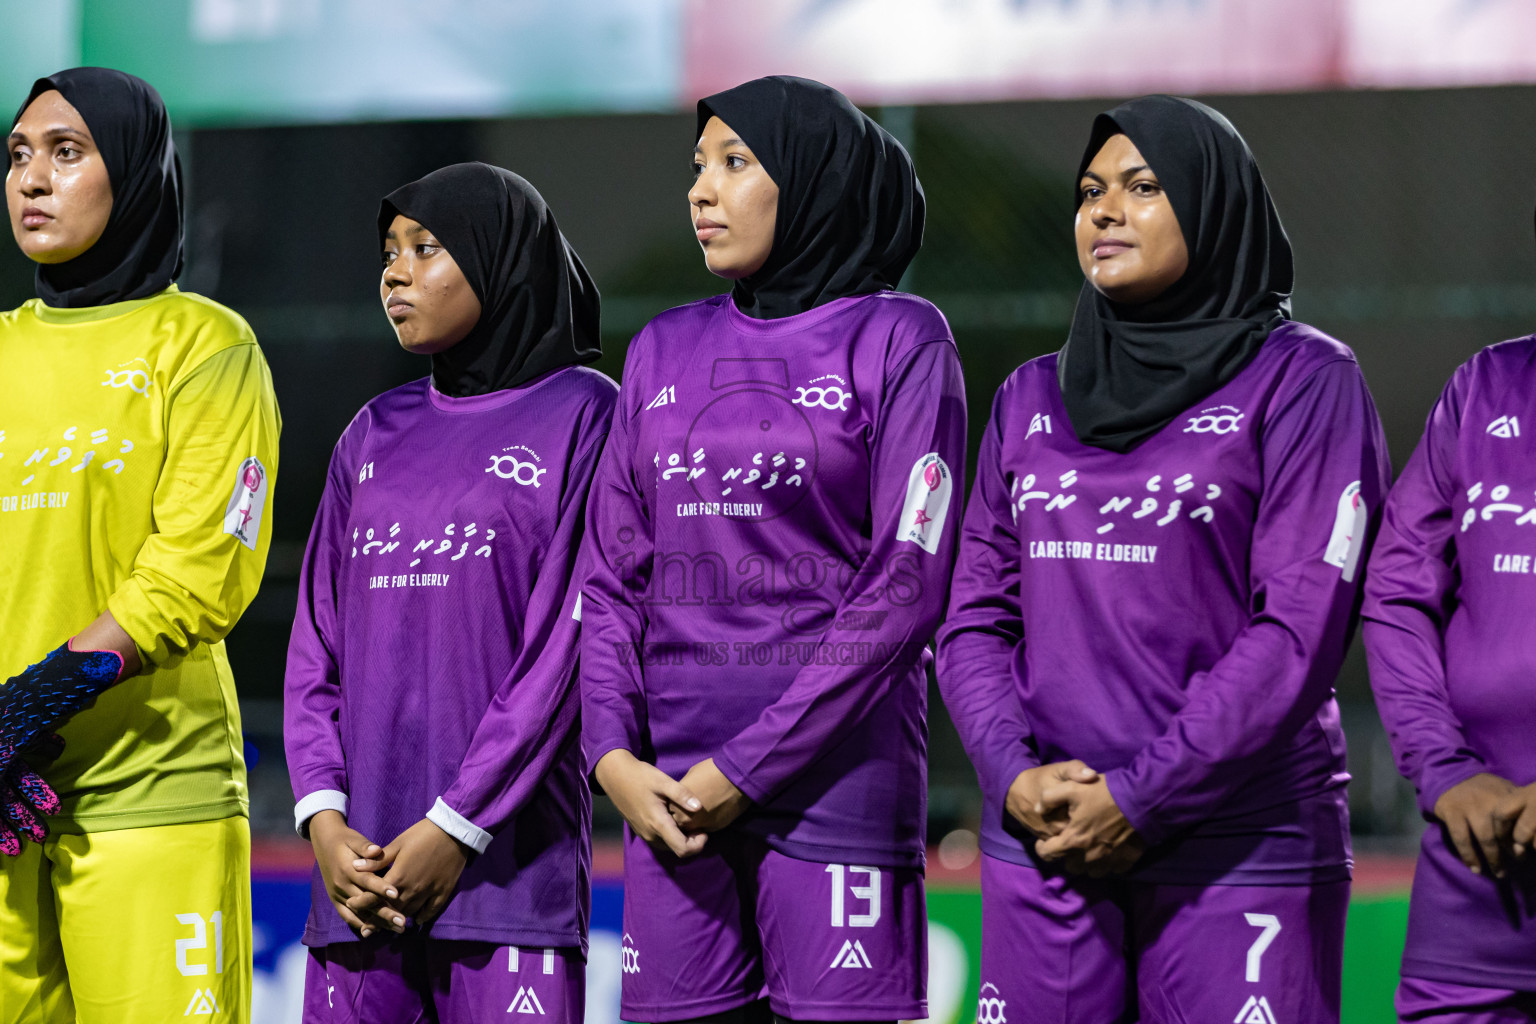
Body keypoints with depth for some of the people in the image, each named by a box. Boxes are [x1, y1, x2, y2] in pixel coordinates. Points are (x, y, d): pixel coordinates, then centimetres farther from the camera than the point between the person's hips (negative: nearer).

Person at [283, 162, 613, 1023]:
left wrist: (457, 826, -12)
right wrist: (323, 817, -2)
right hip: (363, 868, 5)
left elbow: (566, 646, -7)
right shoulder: (377, 436, 18)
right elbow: (316, 649, 13)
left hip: (508, 856, -5)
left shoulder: (581, 416, 1)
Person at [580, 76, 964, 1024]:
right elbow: (615, 580, 14)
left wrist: (747, 769, -11)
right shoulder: (667, 351, 16)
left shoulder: (898, 340, 0)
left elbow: (908, 583, -7)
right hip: (669, 793, 5)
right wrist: (614, 754, -4)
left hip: (834, 768, -5)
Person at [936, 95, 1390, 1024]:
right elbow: (976, 614, 12)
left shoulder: (1303, 382, -1)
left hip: (1237, 858, -4)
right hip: (1042, 846, 4)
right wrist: (1014, 775, -6)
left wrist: (1138, 799, -13)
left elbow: (1299, 629, -9)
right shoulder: (1033, 399, 15)